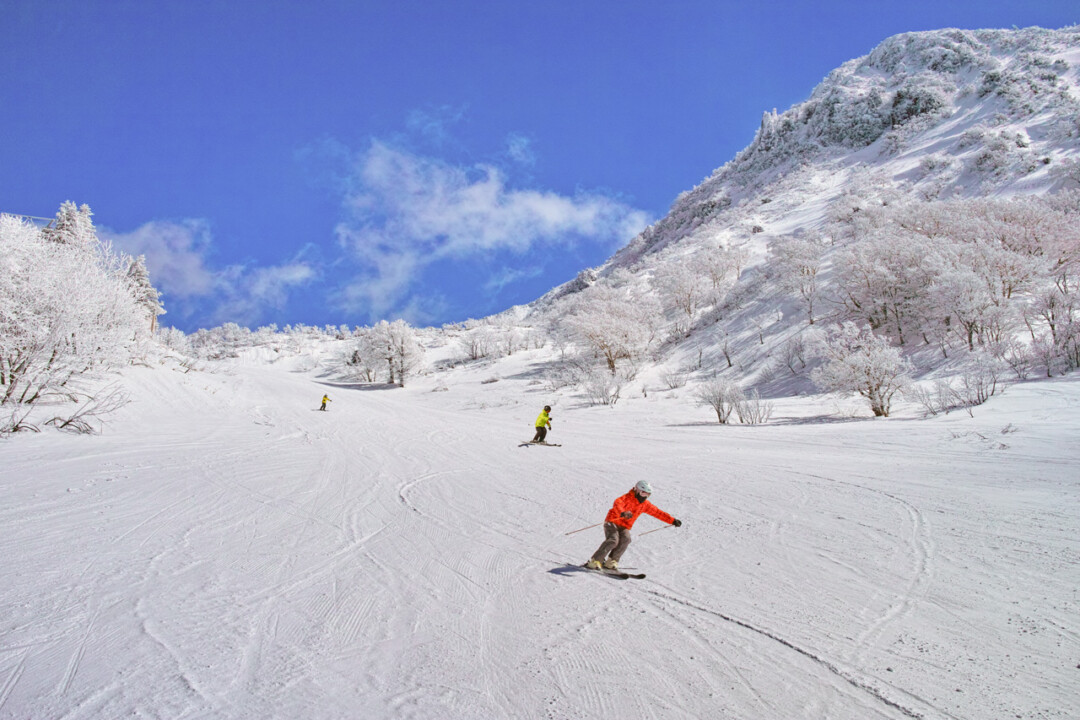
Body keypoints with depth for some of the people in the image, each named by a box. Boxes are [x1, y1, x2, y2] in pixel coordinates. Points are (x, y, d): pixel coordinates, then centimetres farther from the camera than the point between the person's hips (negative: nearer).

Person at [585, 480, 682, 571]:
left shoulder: (645, 504, 7)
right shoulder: (627, 498, -14)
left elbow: (658, 513, 13)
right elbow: (617, 503, -35)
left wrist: (673, 521, 9)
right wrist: (623, 513, -56)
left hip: (624, 527, 6)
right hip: (612, 522, -6)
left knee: (626, 539, -25)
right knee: (613, 540, -29)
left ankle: (611, 562, -17)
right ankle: (595, 561, -21)